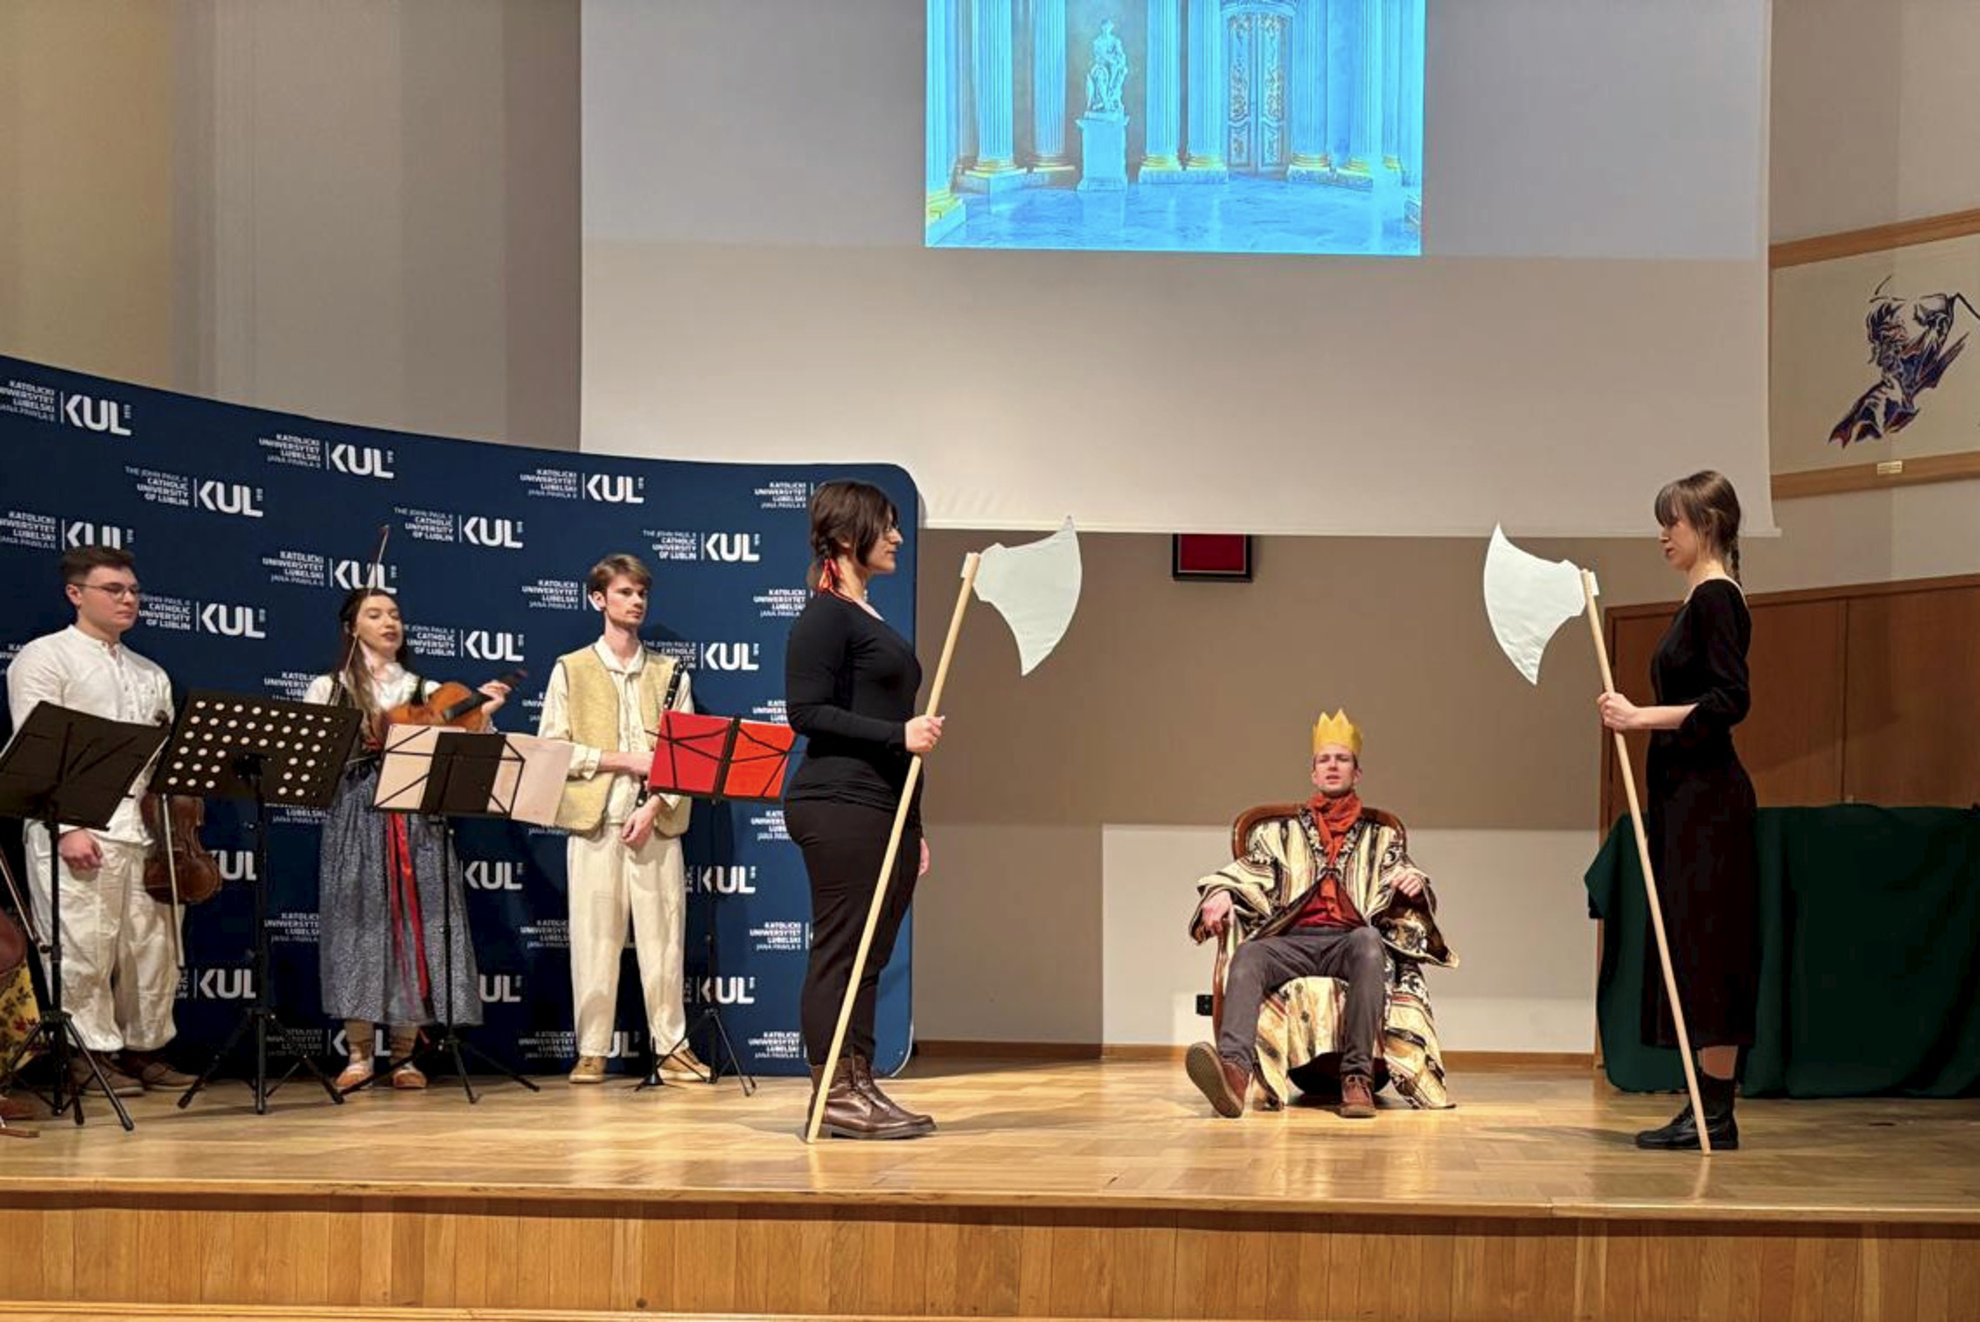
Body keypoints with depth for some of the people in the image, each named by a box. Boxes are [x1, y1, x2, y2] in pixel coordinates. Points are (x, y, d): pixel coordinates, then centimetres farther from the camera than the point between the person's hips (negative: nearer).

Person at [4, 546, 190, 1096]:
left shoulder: (150, 674, 21)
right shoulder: (45, 657, 1)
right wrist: (66, 827, -16)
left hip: (146, 824, 6)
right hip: (78, 827, -6)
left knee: (153, 943, 7)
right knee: (85, 944, -6)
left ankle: (145, 1047, 18)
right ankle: (93, 1054, 5)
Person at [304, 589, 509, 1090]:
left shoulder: (427, 692, 15)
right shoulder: (328, 689, 9)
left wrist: (479, 715, -9)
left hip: (417, 818, 2)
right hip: (355, 816, -2)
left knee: (415, 925, -2)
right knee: (358, 923, -5)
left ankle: (405, 1054, 5)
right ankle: (358, 1053, 1)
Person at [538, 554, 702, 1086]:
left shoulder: (671, 673, 12)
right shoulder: (571, 670, 8)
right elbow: (550, 747, -1)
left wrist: (655, 806, -7)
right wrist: (621, 760, -9)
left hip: (656, 823, 1)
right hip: (594, 820, -1)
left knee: (663, 936, 1)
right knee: (594, 937, -1)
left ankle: (673, 1047, 8)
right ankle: (592, 1052, 6)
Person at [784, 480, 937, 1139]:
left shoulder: (871, 619, 20)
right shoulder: (825, 616, -7)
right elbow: (806, 712, -14)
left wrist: (915, 826, 22)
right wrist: (897, 733, -20)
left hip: (887, 810, 9)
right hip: (839, 806, -9)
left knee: (870, 956, 9)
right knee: (840, 951, -6)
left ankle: (859, 1087, 14)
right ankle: (834, 1095, -2)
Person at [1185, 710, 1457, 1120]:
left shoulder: (1381, 836, 26)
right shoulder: (1278, 833, 27)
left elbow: (1405, 898, 14)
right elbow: (1246, 875, 14)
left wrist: (1414, 882, -11)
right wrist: (1220, 893, -10)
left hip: (1350, 940, -1)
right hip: (1293, 941, 1)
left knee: (1369, 943, -38)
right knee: (1248, 955, -34)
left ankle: (1357, 1077, -45)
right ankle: (1234, 1067, -58)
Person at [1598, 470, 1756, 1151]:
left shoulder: (1717, 598, -12)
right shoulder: (1699, 599, 17)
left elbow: (1731, 700, -21)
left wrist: (1643, 716, -22)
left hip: (1708, 794, -10)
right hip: (1683, 791, 10)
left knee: (1706, 948, -7)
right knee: (1685, 945, 10)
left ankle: (1716, 1115, -2)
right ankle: (1702, 1109, 15)